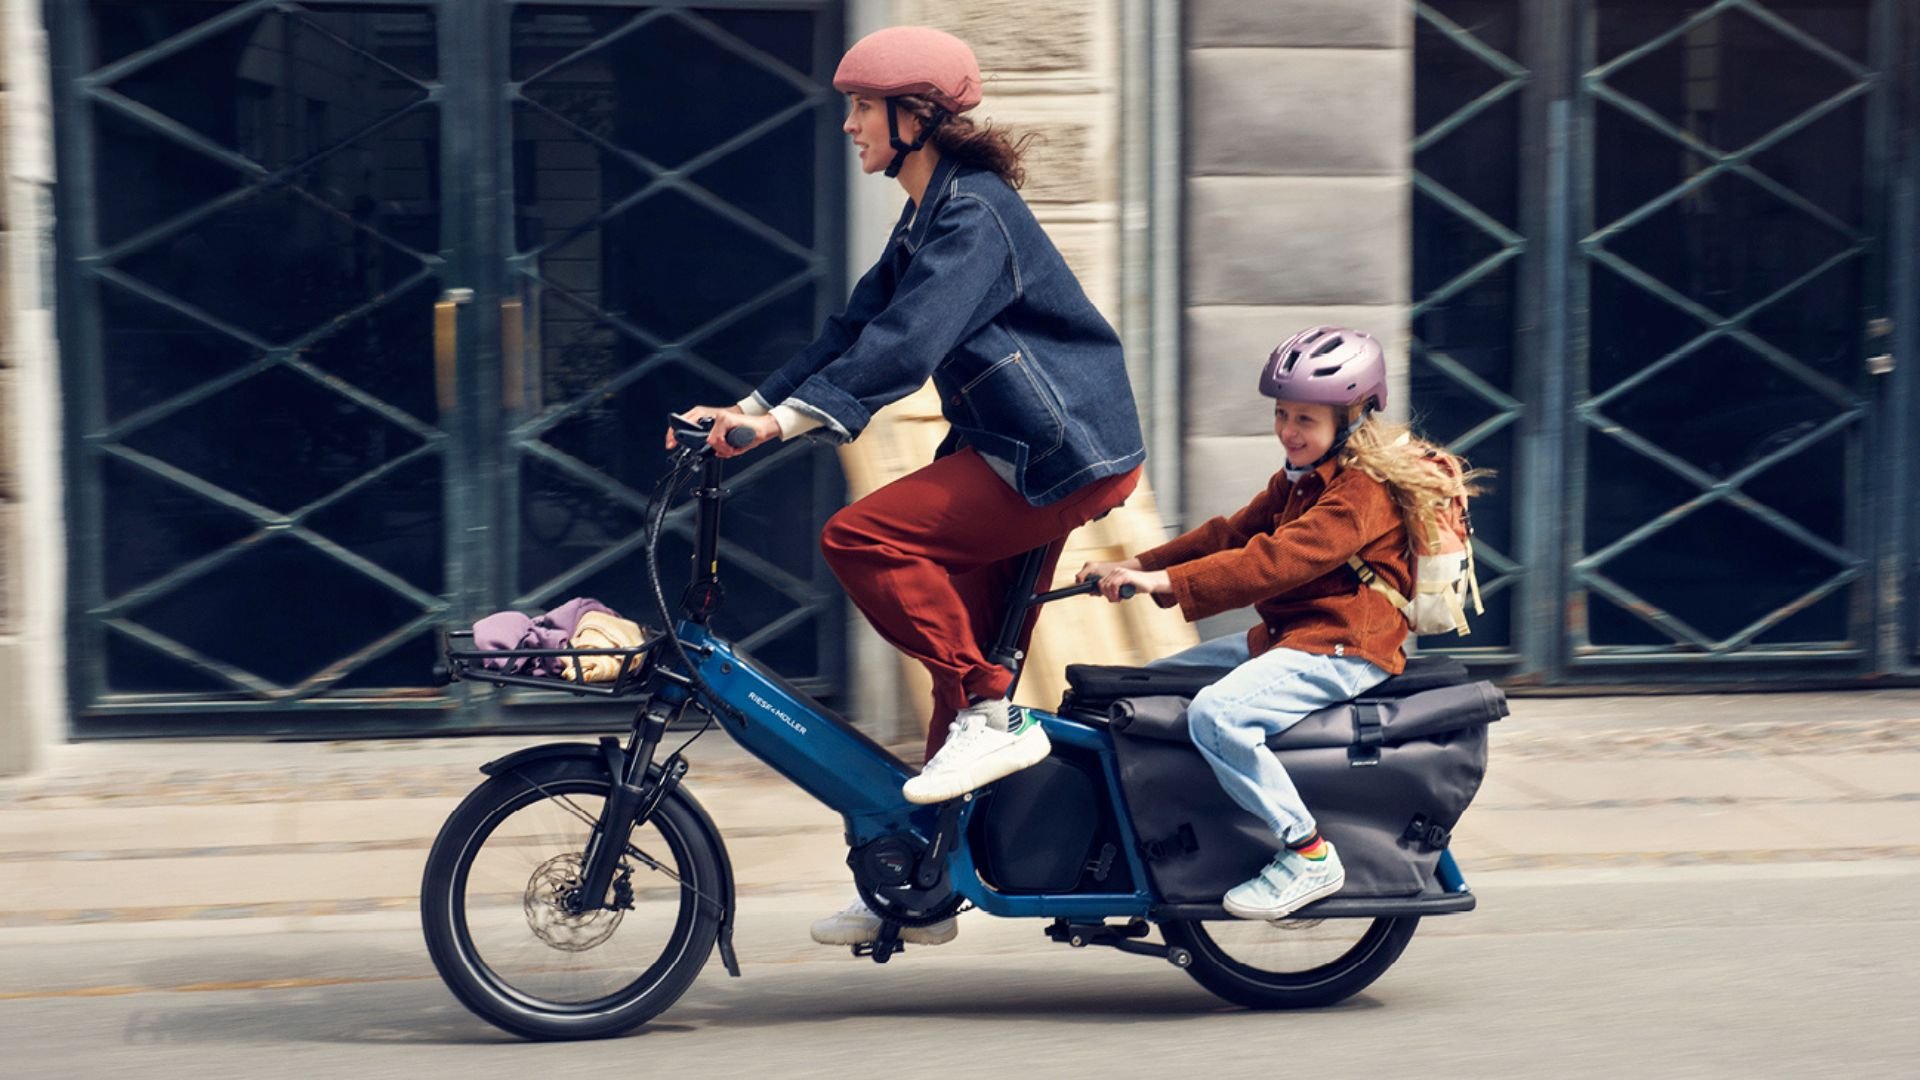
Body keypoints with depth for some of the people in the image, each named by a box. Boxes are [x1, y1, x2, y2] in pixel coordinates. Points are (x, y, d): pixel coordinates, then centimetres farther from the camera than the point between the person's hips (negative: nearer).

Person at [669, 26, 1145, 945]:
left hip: (1058, 455, -10)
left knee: (862, 537, -21)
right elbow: (856, 328, 15)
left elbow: (906, 343, -28)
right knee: (965, 649, 11)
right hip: (1022, 456, 10)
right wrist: (747, 407, 7)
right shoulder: (927, 216, 16)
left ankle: (993, 719, -13)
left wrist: (789, 418, -34)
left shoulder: (973, 213, -15)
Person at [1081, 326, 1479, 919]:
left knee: (1216, 713, -31)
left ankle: (1308, 854, -20)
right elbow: (1233, 532, 13)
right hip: (1287, 638, 11)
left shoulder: (1362, 491, -16)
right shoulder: (1300, 479, 18)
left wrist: (1166, 582, -31)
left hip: (1341, 651, -11)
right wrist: (1137, 565, 0)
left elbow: (1274, 560, -26)